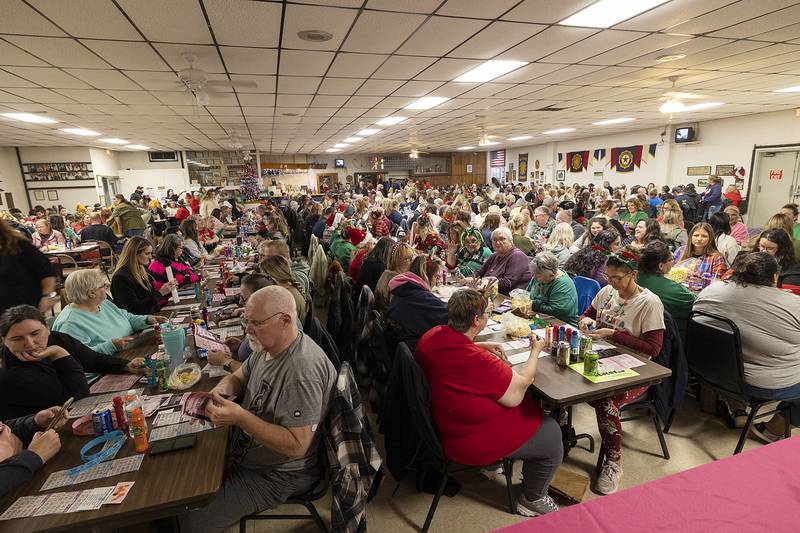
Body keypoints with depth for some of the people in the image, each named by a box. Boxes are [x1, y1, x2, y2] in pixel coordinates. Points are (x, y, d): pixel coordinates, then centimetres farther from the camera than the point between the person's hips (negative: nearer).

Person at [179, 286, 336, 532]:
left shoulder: (302, 371, -34)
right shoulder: (267, 345, -4)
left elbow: (296, 445, -31)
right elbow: (239, 376, 11)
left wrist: (240, 417, -35)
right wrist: (222, 389, -12)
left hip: (276, 473, -8)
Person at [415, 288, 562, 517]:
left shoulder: (433, 335, -11)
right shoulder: (478, 361, -37)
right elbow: (516, 393, -22)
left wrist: (483, 346, 0)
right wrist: (535, 351, -9)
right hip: (474, 442, -9)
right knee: (552, 434, 9)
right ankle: (532, 500, 30)